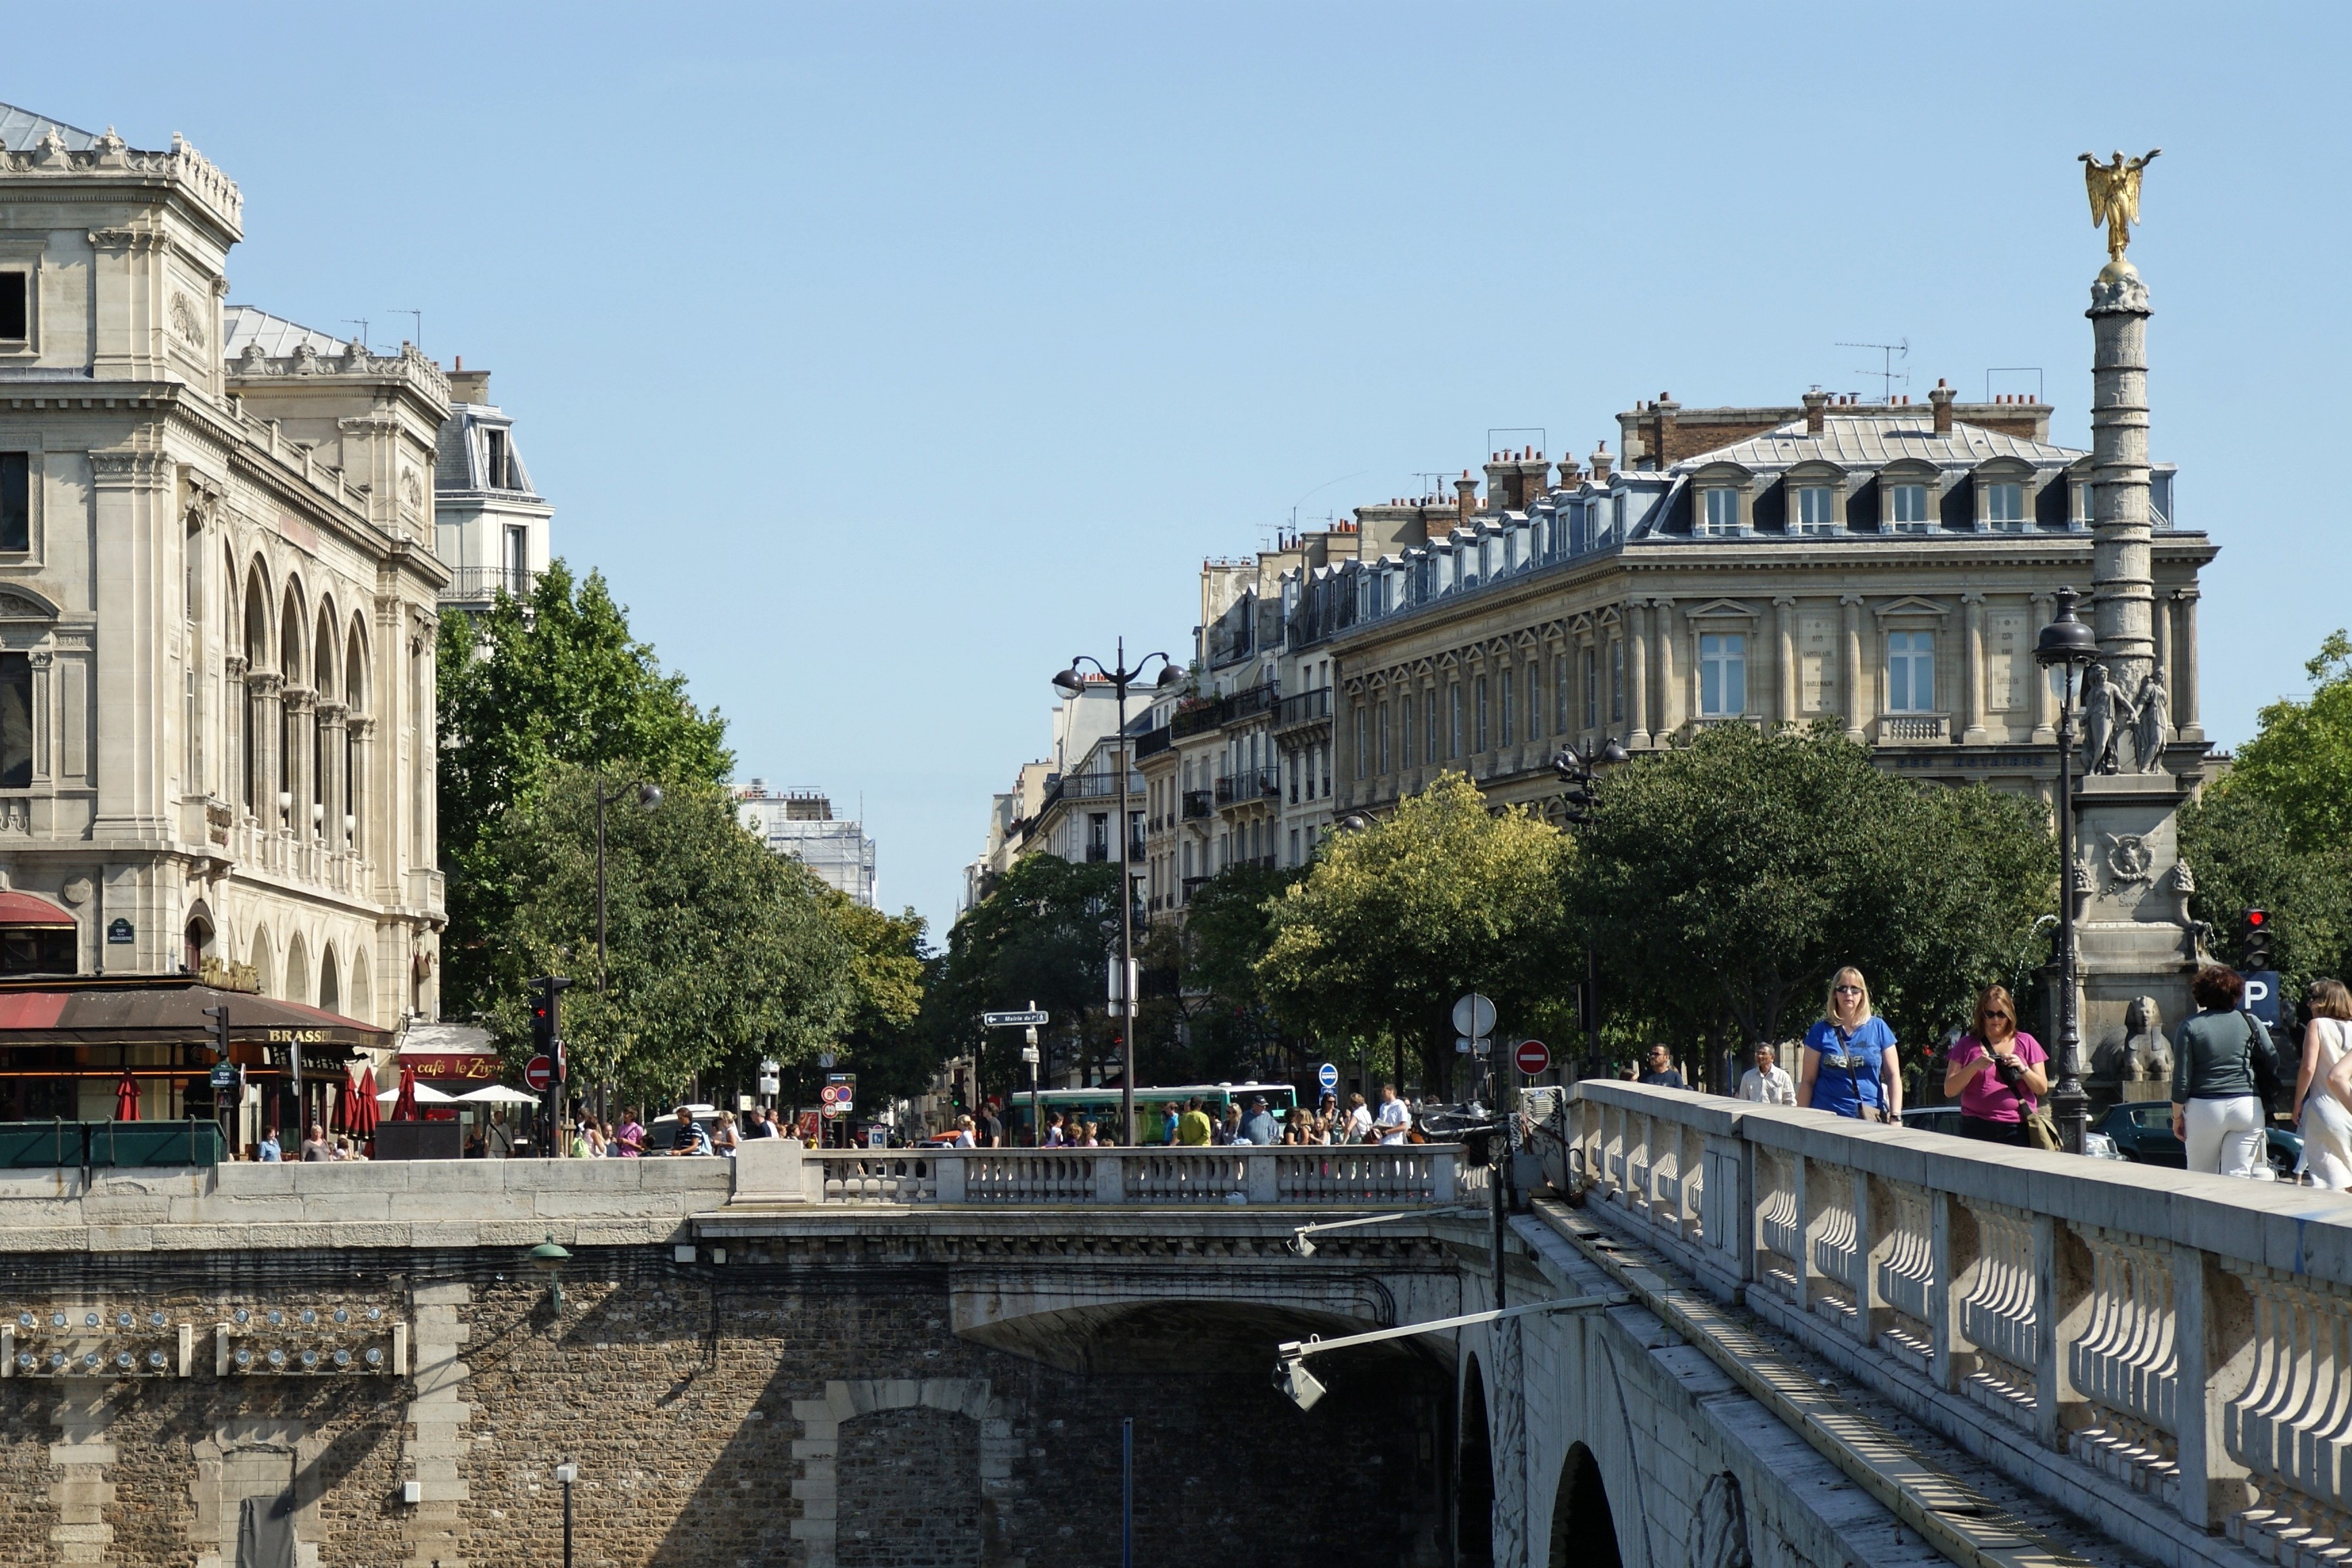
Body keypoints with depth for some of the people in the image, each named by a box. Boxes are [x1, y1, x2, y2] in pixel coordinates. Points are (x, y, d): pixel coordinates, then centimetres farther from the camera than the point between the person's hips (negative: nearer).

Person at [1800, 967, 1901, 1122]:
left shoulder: (1878, 1028, 9)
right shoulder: (1821, 1032, 7)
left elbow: (1893, 1076, 8)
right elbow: (1808, 1081, 8)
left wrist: (1895, 1117, -2)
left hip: (1871, 1118, 0)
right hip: (1827, 1118, 0)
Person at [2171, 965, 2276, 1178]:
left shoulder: (2190, 1026, -3)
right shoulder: (2250, 1022, 3)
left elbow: (2181, 1078, -3)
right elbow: (2273, 1063, 5)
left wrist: (2177, 1116, 5)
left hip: (2204, 1108, -1)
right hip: (2248, 1107, 1)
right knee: (2239, 1177, -1)